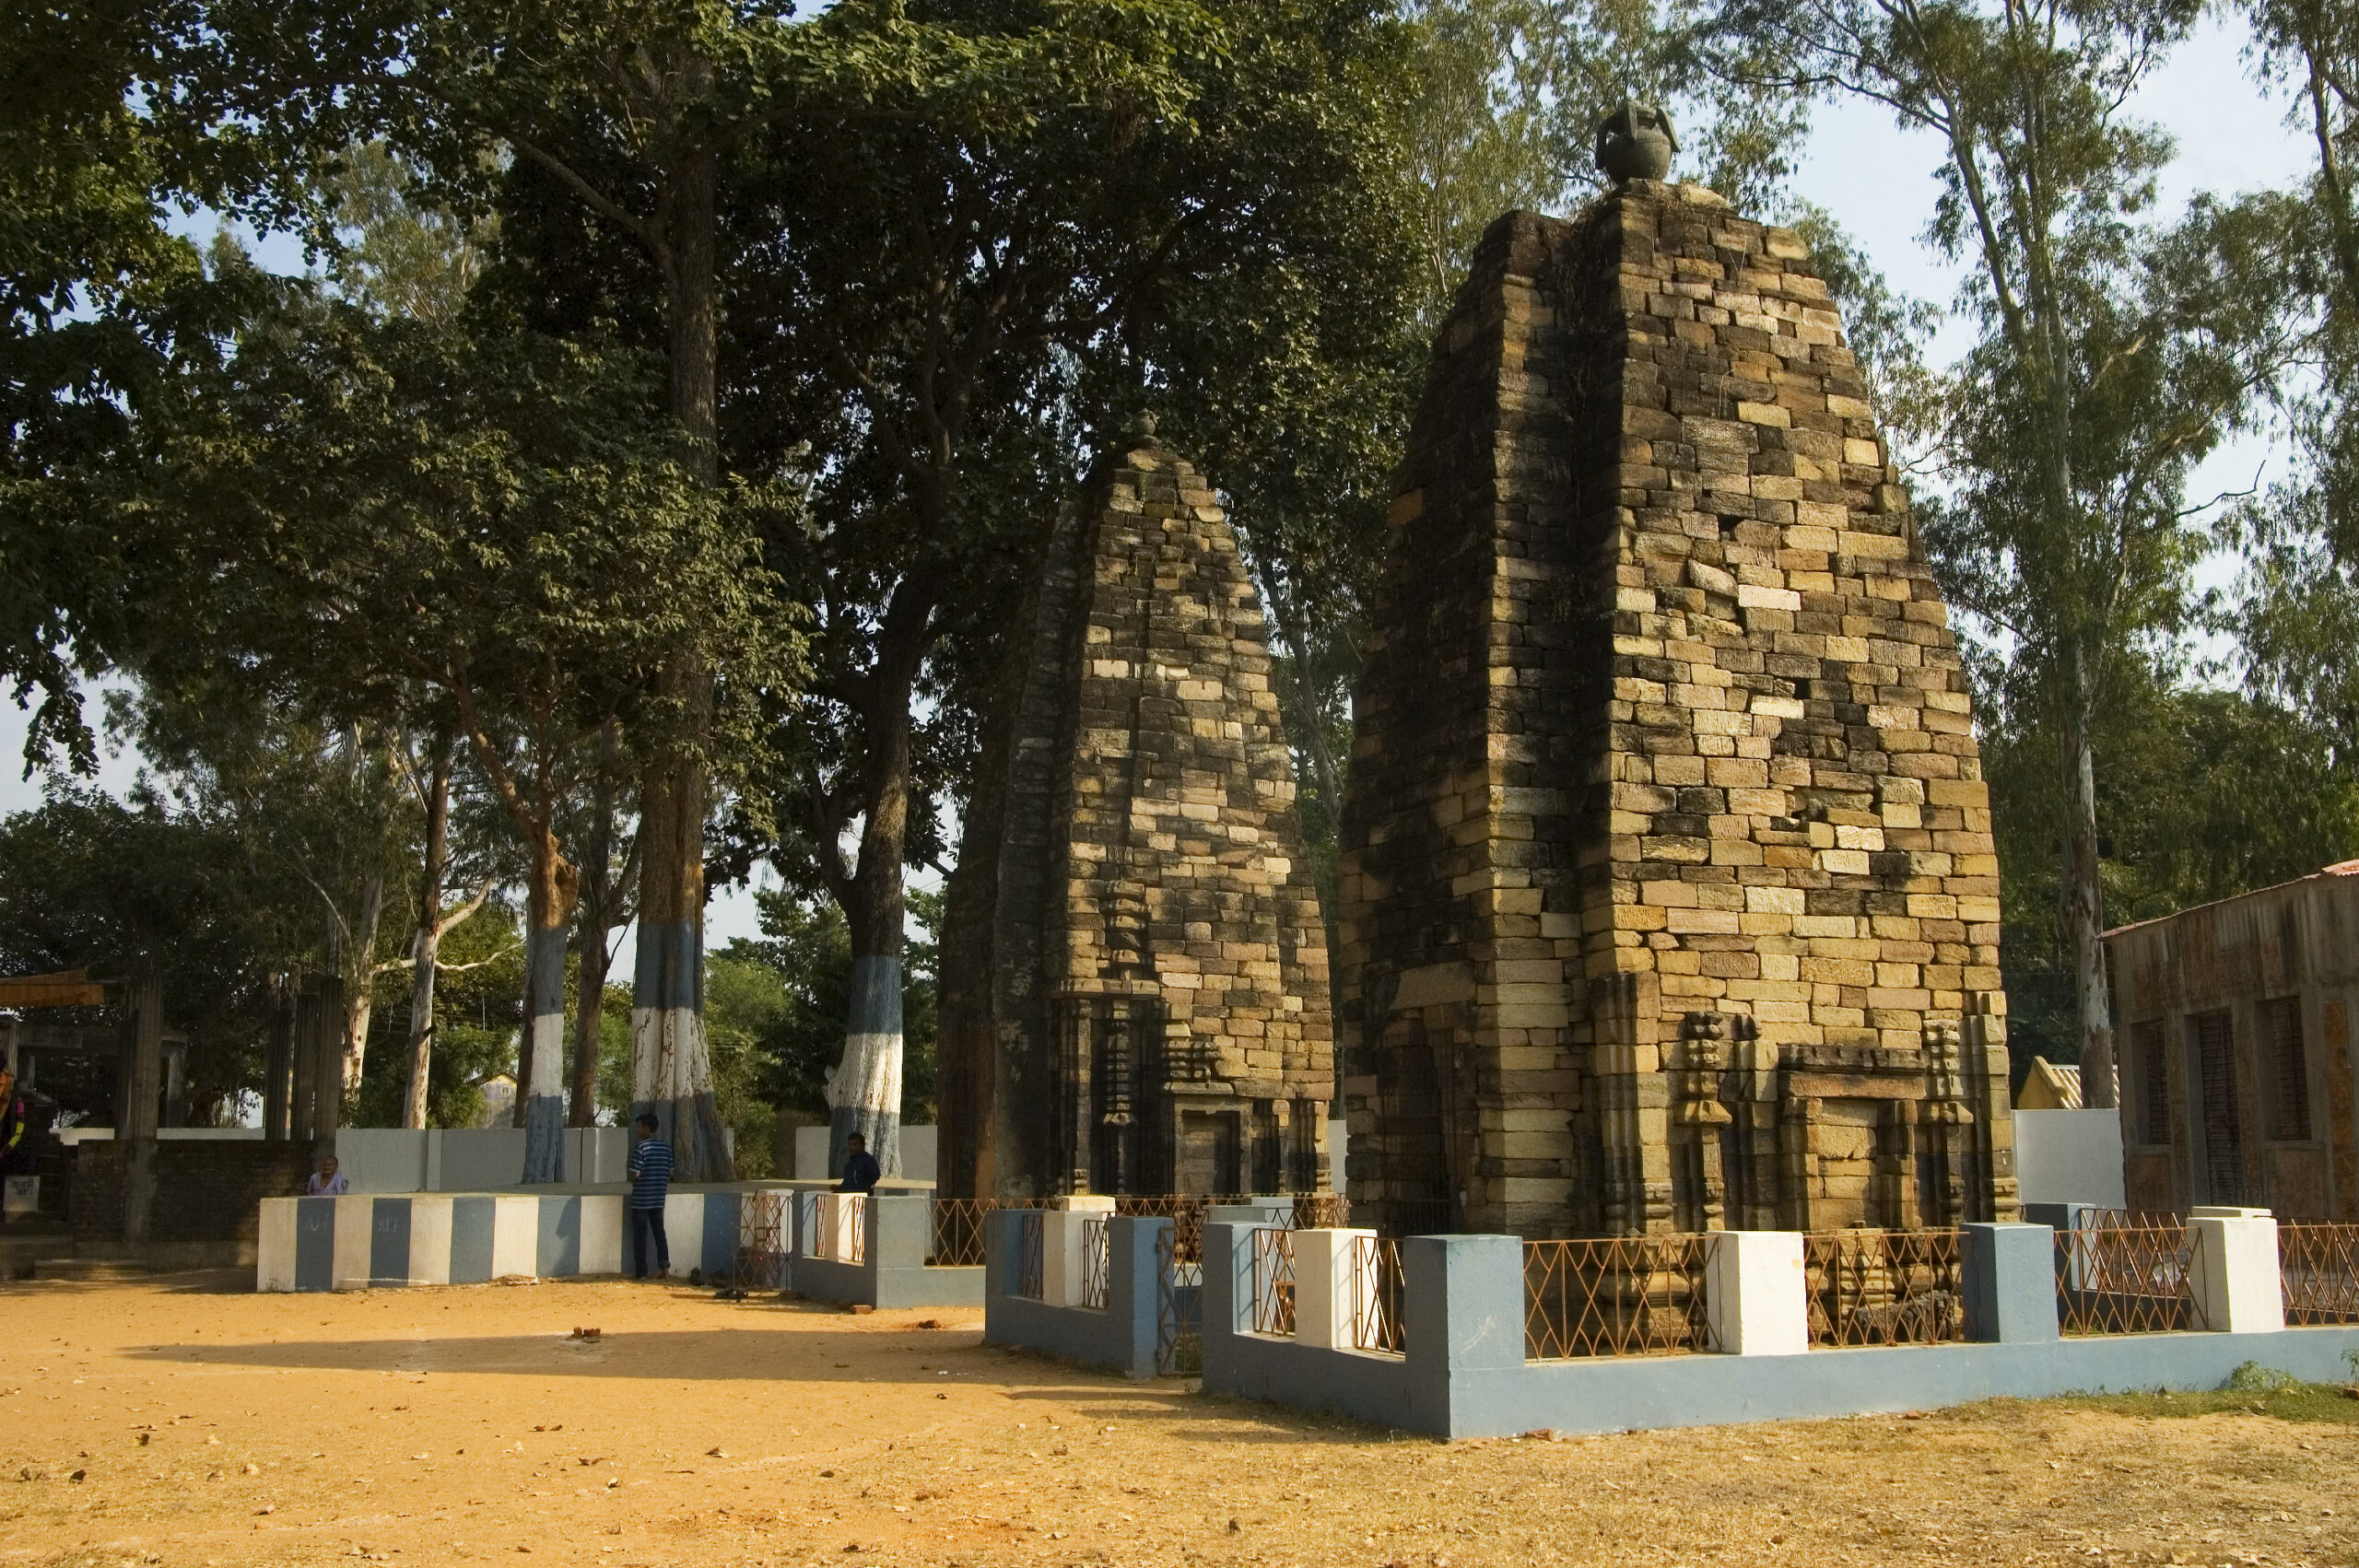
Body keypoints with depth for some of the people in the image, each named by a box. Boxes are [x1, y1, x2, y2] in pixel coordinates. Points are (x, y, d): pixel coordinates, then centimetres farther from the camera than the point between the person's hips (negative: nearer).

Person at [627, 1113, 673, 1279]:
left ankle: (640, 1272, 6)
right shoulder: (666, 1147, 5)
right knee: (659, 1232, 12)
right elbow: (670, 1173, 8)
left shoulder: (640, 1147, -13)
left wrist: (634, 1183, 6)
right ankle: (664, 1264, -2)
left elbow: (635, 1174, -15)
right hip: (659, 1198, 5)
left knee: (640, 1235, 3)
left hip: (641, 1198, -5)